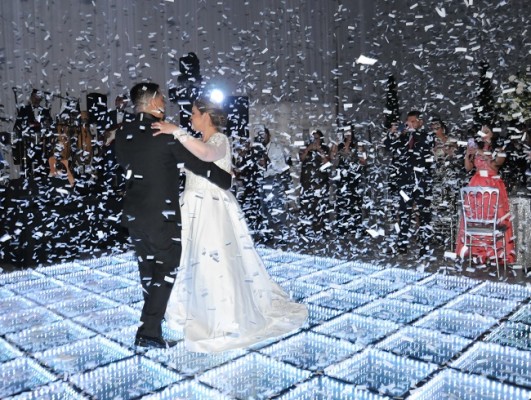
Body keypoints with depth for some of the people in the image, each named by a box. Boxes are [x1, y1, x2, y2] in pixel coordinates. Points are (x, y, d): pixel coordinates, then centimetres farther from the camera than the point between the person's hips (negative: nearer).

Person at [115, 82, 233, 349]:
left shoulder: (123, 133, 3)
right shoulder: (167, 132, -13)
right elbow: (198, 164, -10)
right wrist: (227, 179, 3)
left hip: (133, 213, 6)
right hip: (162, 214, -6)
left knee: (147, 267, 20)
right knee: (166, 269, 3)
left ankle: (154, 315, 38)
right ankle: (149, 332, 0)